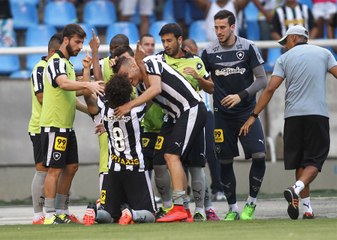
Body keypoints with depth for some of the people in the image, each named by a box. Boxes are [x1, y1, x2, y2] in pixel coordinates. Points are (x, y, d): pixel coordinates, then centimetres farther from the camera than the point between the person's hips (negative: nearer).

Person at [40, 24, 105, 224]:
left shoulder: (67, 64, 18)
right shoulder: (56, 62, -13)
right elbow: (63, 83, -34)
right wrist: (87, 85, -46)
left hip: (67, 125, 10)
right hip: (54, 125, -10)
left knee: (71, 167, 11)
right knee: (55, 169, -8)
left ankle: (61, 212, 17)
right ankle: (50, 215, -6)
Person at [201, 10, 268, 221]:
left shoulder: (248, 48, -5)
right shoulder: (210, 52, 0)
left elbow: (262, 80, -6)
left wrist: (241, 96, -17)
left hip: (247, 112, -2)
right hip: (222, 114, 2)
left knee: (259, 156, -14)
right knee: (225, 162, 2)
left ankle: (251, 203, 4)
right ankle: (233, 209, 15)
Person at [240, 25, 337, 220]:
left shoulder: (285, 58, 9)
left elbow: (270, 89, 1)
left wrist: (254, 116, 2)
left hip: (293, 115, 1)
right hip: (318, 114, -1)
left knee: (300, 162, 12)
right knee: (315, 161, 0)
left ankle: (307, 208, 8)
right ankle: (297, 189, -28)